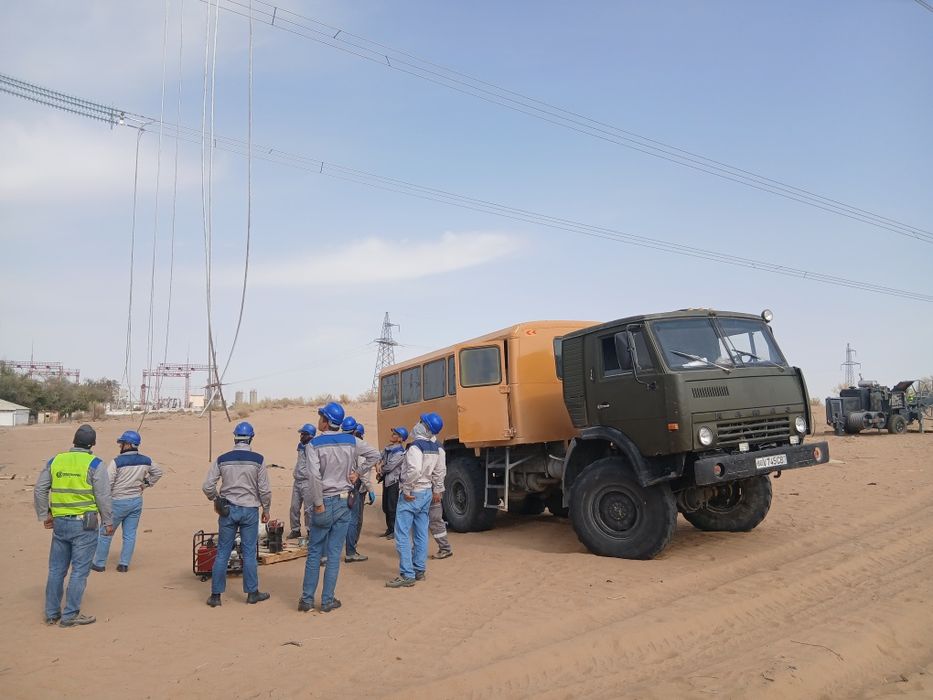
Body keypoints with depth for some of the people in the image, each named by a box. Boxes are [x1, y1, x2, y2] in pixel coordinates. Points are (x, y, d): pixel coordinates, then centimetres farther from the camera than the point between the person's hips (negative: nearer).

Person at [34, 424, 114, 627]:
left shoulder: (55, 461, 6)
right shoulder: (94, 464, -9)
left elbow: (39, 490, 11)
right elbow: (103, 496, -9)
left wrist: (44, 515, 20)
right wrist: (108, 522, 1)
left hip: (59, 522, 5)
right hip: (84, 524, -5)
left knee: (56, 569, 16)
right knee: (80, 570, 4)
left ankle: (51, 613, 25)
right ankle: (70, 615, 8)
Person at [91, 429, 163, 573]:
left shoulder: (117, 462, -17)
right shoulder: (145, 461, 0)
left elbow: (106, 483, -16)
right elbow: (158, 472, 16)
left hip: (118, 502, -5)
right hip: (137, 501, 5)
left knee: (105, 533, 11)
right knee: (130, 534, 10)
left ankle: (99, 563, 20)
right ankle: (124, 564, 12)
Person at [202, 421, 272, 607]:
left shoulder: (222, 459, -2)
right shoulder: (257, 459, -7)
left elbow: (207, 486, -2)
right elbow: (264, 489, -6)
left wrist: (216, 500, 17)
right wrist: (266, 510, 8)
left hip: (227, 510, 2)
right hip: (250, 510, -1)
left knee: (222, 553, 10)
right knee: (249, 553, 7)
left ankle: (215, 595, 15)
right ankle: (252, 593, 16)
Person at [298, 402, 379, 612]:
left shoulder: (314, 444, -11)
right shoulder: (351, 441, 1)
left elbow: (314, 476, -20)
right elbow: (374, 455, 8)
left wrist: (318, 504, -12)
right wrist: (357, 472, 9)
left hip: (324, 503, -3)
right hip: (344, 502, 3)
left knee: (314, 552, 10)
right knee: (334, 553, 7)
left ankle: (307, 599, 16)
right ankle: (327, 601, 12)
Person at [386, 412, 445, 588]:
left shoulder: (416, 446, -20)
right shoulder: (436, 448, 5)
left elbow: (414, 470, -33)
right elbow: (440, 471, 12)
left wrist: (407, 490, -21)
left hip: (412, 494, -8)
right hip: (427, 493, 9)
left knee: (402, 535, -3)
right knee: (421, 534, 15)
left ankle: (407, 575, -2)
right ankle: (419, 570, 23)